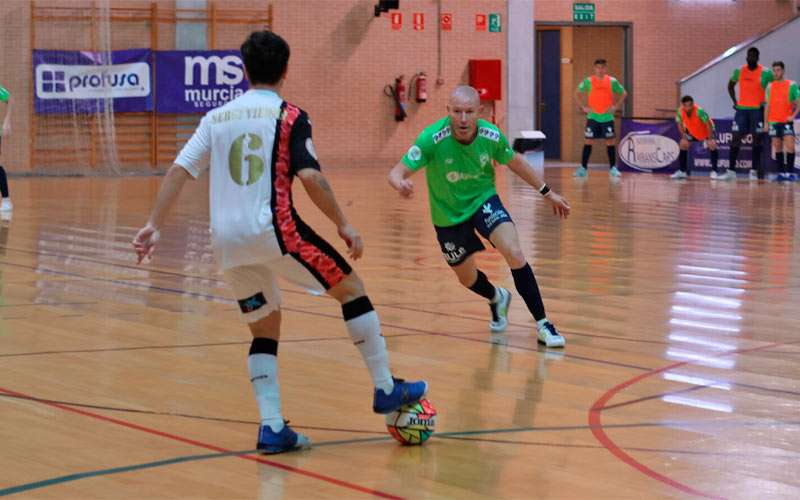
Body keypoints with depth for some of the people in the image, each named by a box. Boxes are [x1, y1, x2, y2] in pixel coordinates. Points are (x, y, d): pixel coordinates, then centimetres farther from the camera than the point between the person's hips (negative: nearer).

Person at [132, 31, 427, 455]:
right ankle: (386, 390, 11)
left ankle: (272, 427, 5)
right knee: (351, 288, 10)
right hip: (272, 229, -5)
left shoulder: (217, 117, 15)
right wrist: (343, 225, -5)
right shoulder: (289, 116, 1)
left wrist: (153, 226, 7)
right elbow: (309, 176, -11)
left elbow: (179, 170, 7)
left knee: (264, 329, 16)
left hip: (227, 240, 5)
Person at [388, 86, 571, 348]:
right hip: (448, 214, 0)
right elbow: (396, 173, -30)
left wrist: (547, 192, 7)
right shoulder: (432, 138, -29)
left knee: (514, 253, -23)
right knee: (467, 279, 15)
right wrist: (402, 184, -54)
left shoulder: (491, 135, -20)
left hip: (483, 200, 0)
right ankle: (497, 299, 52)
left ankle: (542, 324, -11)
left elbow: (515, 162, 1)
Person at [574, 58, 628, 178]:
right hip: (592, 116, 0)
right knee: (588, 141, -2)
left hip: (607, 117, 0)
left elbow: (623, 93, 10)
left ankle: (613, 168, 8)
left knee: (610, 142, 0)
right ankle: (583, 168, 2)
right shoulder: (588, 81, -1)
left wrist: (616, 106, -1)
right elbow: (577, 93, 9)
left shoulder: (612, 81, 0)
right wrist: (583, 107, -1)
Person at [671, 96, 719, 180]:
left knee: (712, 145, -24)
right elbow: (680, 124, -6)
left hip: (706, 130, -4)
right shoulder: (680, 111, -26)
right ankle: (682, 172, 6)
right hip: (692, 131, 4)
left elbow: (709, 124, -30)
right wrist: (684, 137, -12)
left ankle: (714, 171, -18)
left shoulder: (699, 111, -39)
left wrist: (710, 139, -29)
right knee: (683, 144, -5)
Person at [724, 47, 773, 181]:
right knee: (736, 139, -2)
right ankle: (731, 171, -1)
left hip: (757, 110, -3)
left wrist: (765, 103, -7)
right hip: (741, 109, 3)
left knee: (757, 139, 0)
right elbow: (731, 85, 19)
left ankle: (754, 171, 6)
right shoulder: (739, 71, 3)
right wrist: (734, 101, 7)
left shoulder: (765, 73, -8)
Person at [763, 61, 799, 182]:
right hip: (773, 122, 3)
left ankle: (790, 172, -9)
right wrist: (766, 123, 8)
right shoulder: (770, 86, 10)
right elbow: (768, 105, 13)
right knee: (777, 148, 5)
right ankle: (781, 172, 10)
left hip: (787, 121, -3)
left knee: (790, 146, -13)